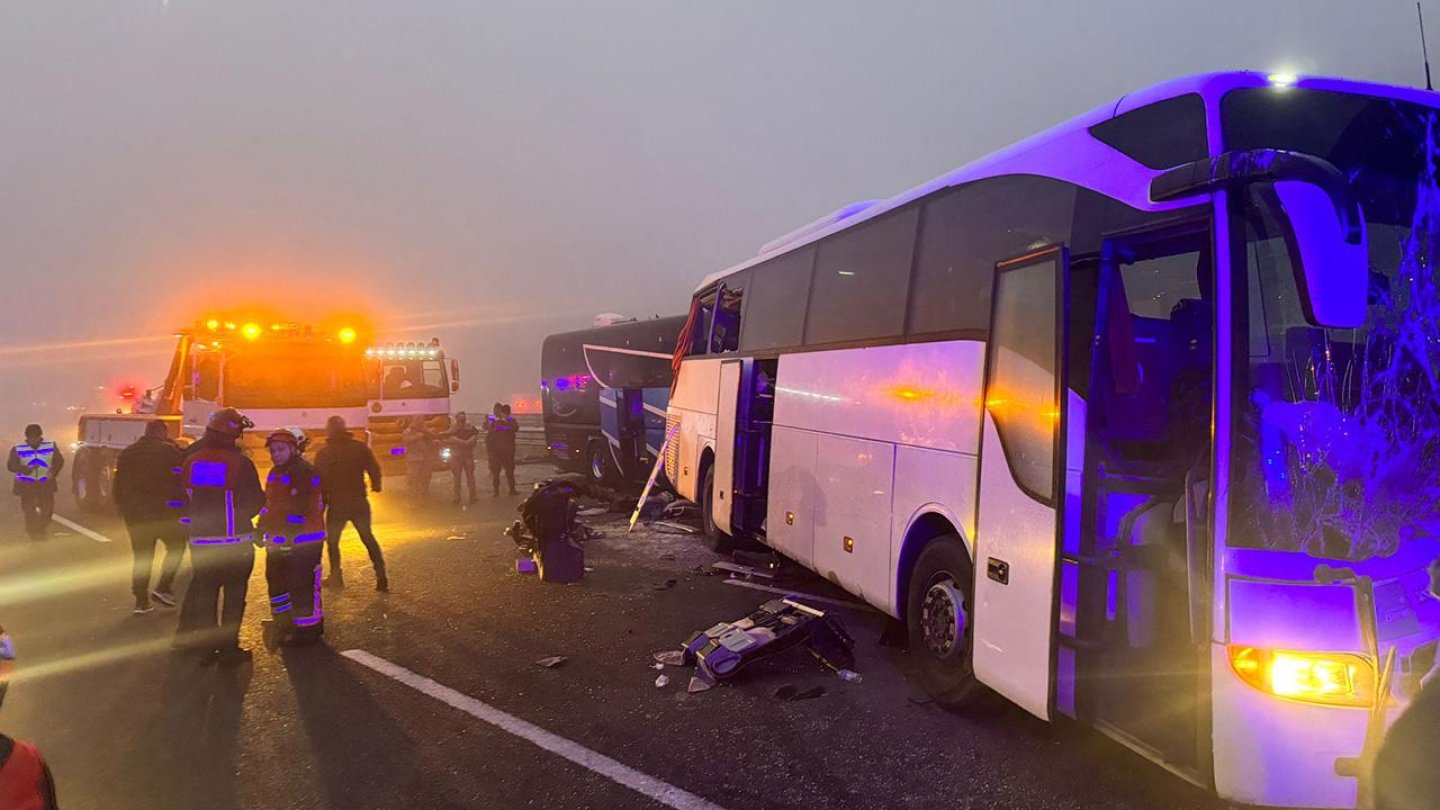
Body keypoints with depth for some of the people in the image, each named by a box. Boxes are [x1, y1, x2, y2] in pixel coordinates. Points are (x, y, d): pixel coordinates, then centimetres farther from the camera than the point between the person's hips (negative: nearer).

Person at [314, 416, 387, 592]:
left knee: (332, 540, 17)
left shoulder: (324, 453, -6)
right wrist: (375, 485, 21)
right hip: (359, 502, 2)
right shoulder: (360, 448, -1)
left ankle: (336, 577, 17)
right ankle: (381, 577, 3)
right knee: (368, 538, 11)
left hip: (336, 504, -2)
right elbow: (374, 469, 1)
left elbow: (320, 482, -6)